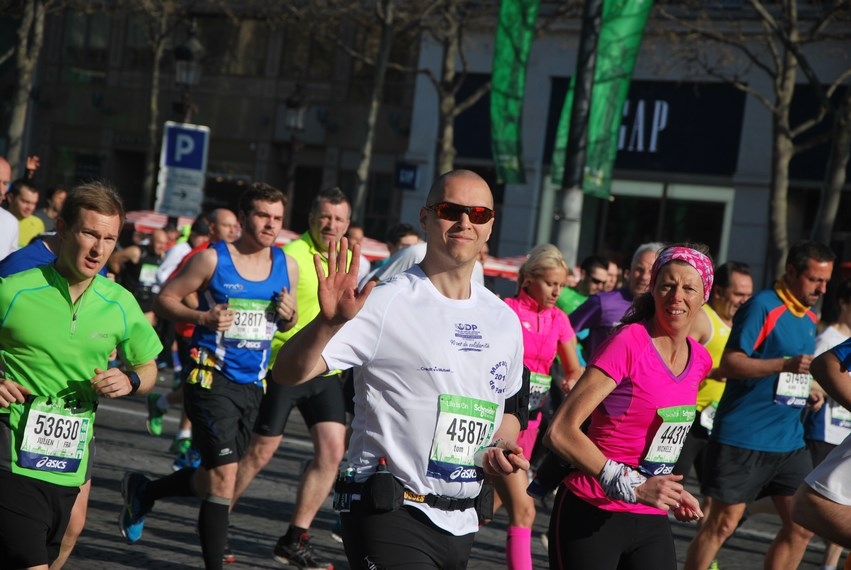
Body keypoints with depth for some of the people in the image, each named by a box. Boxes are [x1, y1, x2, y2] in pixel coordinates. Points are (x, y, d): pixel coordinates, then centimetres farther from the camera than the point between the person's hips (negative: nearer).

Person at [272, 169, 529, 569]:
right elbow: (289, 373, -16)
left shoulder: (504, 320, 10)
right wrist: (329, 323, -36)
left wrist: (503, 446, 3)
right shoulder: (386, 303, -9)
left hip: (460, 522, 7)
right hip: (391, 516, -7)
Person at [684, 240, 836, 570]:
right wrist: (786, 364, -28)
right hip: (743, 437, -8)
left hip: (789, 440, 8)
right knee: (724, 522, -3)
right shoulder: (762, 306, -11)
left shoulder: (810, 319, 14)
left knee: (803, 525, 6)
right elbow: (729, 364, -18)